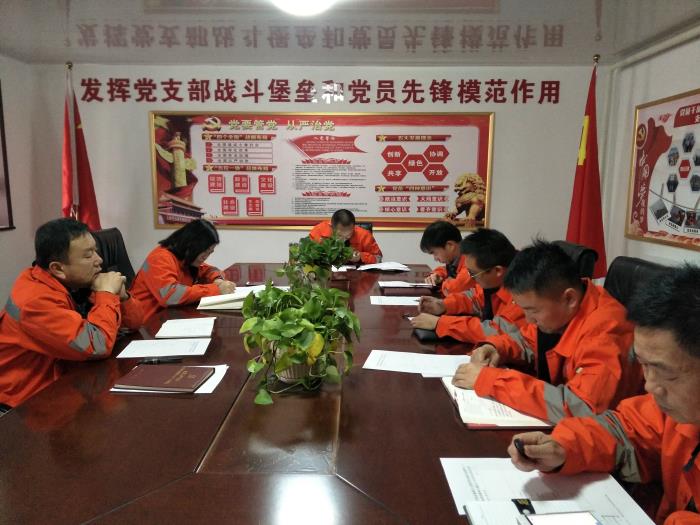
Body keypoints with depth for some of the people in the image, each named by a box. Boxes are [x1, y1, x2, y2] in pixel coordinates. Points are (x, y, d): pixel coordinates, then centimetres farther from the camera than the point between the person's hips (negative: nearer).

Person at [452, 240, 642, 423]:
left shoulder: (604, 330, -29)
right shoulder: (555, 310, -6)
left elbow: (582, 409, -38)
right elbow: (527, 340, 13)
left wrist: (490, 380, -33)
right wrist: (495, 347, -9)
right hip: (554, 424, 6)